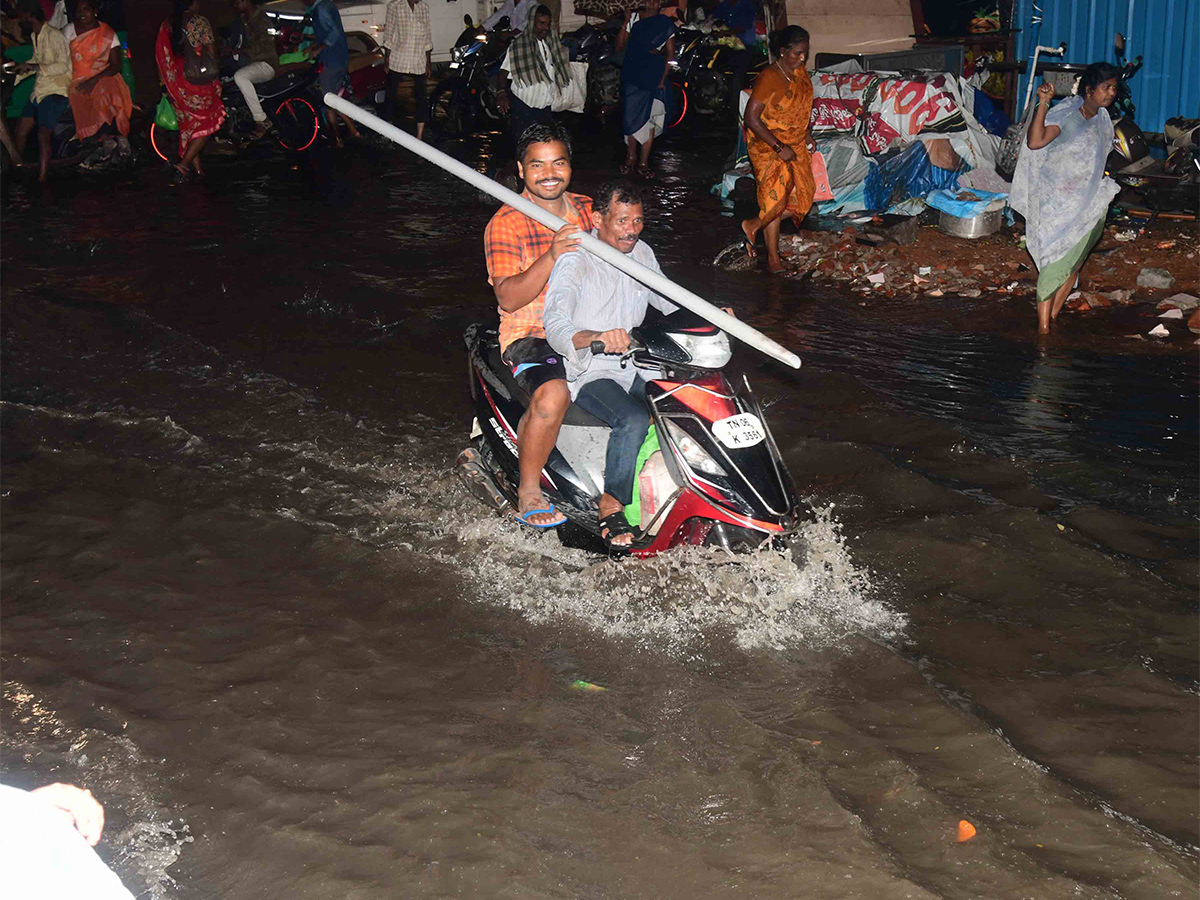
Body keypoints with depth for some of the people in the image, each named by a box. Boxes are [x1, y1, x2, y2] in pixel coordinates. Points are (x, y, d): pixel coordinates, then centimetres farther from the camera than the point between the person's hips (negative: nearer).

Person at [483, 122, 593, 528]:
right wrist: (551, 256, -30)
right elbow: (508, 298, -16)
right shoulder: (506, 223, -6)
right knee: (553, 394, -33)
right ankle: (528, 494, -15)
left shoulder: (588, 210, 10)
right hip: (531, 335, -5)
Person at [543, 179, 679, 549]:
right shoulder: (575, 261, -13)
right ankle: (612, 505, -19)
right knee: (633, 420, -33)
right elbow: (555, 327, -27)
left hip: (633, 365, 7)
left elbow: (670, 302, 22)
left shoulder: (641, 253, 8)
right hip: (588, 372, -7)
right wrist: (596, 337, -47)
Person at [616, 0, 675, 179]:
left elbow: (670, 54, 5)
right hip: (633, 75, 0)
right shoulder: (634, 20, 8)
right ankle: (631, 156, 12)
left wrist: (663, 78, -6)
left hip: (655, 77, 0)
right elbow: (619, 46, 3)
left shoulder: (665, 23, 7)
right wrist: (626, 23, -7)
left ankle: (643, 162, 5)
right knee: (631, 116, -5)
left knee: (650, 118, 0)